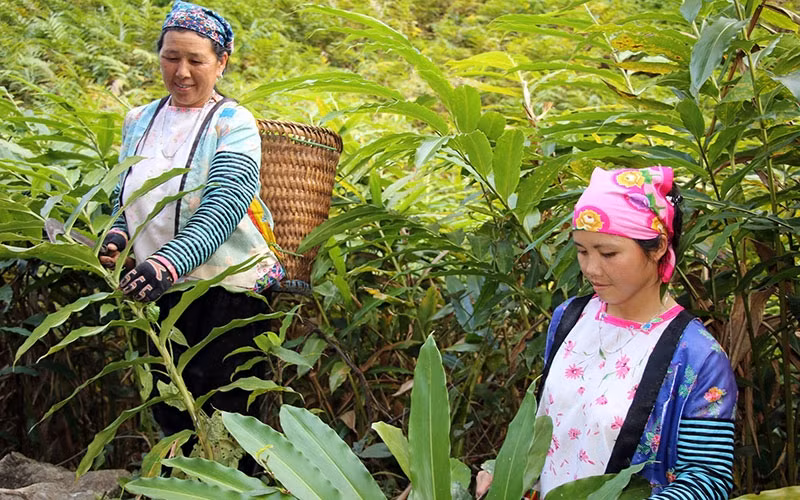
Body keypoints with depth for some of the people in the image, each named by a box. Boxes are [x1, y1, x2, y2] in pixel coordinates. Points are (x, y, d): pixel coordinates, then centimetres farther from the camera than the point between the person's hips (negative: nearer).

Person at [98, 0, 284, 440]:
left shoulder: (233, 125, -8)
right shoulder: (139, 122, 10)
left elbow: (221, 210, -21)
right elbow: (126, 200, 19)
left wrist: (169, 263, -36)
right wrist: (118, 237, -4)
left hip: (230, 289, -6)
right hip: (164, 293, 6)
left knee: (221, 411, -3)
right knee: (168, 411, 12)